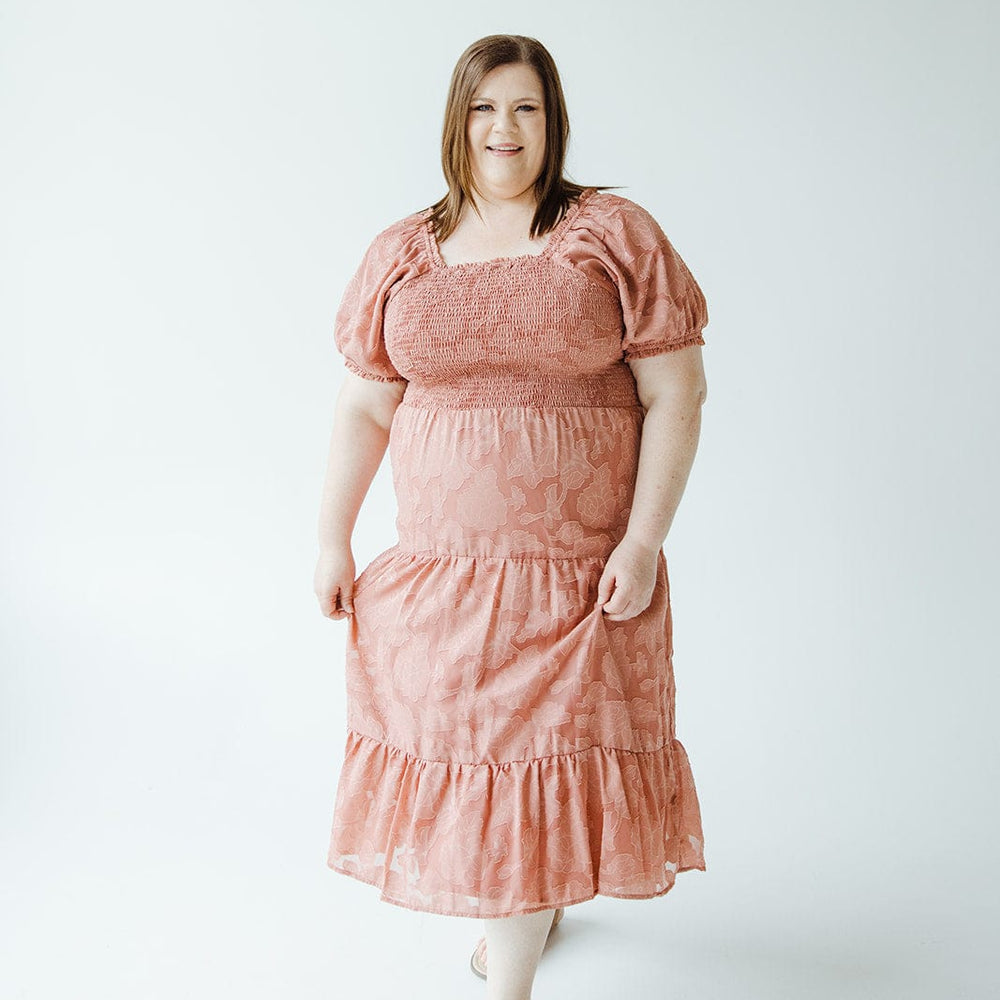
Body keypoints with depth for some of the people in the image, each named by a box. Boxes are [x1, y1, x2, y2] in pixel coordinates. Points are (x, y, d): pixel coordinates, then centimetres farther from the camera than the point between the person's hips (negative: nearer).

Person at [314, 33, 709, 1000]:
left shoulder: (616, 234, -3)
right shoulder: (400, 254, 7)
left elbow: (675, 395, -5)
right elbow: (363, 409, 8)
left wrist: (644, 540, -12)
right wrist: (332, 539, 5)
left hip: (582, 565, -3)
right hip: (440, 562, 4)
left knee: (544, 749, 2)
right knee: (459, 736, 14)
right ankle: (530, 903, 43)